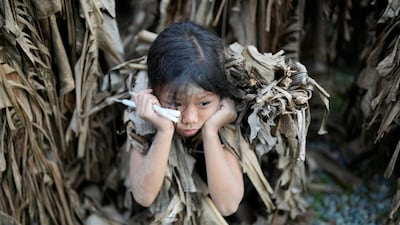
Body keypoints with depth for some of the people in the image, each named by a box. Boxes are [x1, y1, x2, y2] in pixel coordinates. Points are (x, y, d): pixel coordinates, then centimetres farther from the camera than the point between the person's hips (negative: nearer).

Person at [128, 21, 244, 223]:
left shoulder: (226, 125, -20)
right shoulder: (145, 122, -19)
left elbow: (228, 205, -25)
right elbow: (144, 196, -23)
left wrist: (210, 132, -32)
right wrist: (164, 132, -33)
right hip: (160, 214, 0)